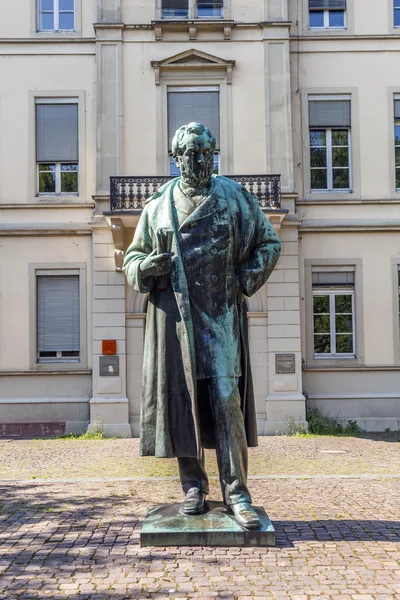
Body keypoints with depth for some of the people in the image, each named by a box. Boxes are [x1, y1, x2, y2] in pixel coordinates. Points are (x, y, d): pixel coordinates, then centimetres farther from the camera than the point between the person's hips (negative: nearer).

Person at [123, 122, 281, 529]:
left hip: (220, 314, -1)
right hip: (174, 316, 2)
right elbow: (133, 256, 17)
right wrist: (144, 268, -7)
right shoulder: (158, 206, 11)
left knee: (227, 401, -7)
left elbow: (268, 243, 14)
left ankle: (236, 492, 1)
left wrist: (245, 280, 1)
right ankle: (193, 486, 16)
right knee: (181, 399, 3)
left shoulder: (235, 198, 8)